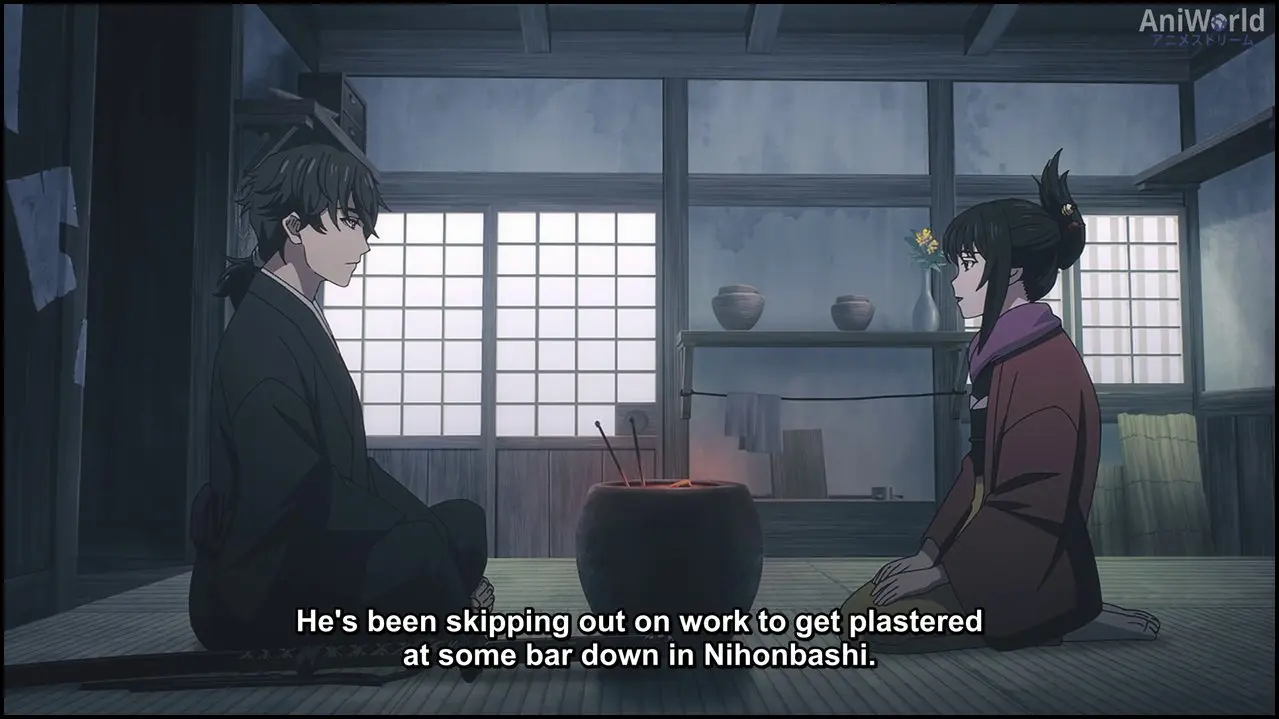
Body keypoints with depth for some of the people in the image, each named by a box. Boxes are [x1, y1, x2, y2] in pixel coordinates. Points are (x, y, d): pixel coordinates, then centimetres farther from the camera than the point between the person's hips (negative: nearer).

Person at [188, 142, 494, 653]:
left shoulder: (298, 321, 12)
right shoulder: (263, 336, -18)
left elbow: (349, 465, 12)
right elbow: (299, 492, -24)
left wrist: (429, 526, 1)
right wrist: (432, 541, -20)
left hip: (308, 551, 10)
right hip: (261, 588, -10)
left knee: (463, 520, 5)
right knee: (425, 552, -26)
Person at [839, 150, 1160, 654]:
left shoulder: (1044, 365, -19)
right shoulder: (1006, 353, 11)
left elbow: (1032, 504, -22)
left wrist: (941, 571, -17)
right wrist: (930, 551, 6)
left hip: (1028, 569, -9)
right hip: (995, 550, 10)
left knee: (880, 626, -18)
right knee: (856, 614, 4)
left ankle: (1058, 621, -4)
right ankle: (1058, 613, 8)